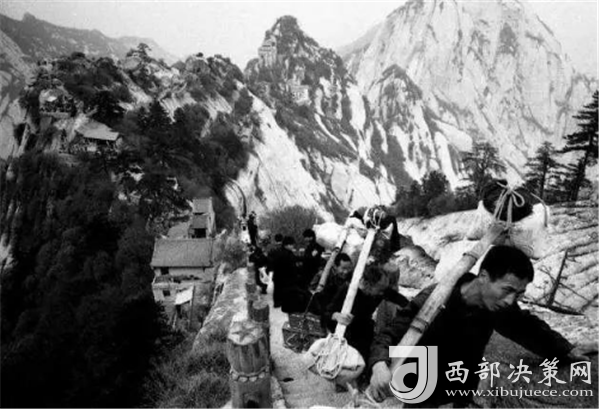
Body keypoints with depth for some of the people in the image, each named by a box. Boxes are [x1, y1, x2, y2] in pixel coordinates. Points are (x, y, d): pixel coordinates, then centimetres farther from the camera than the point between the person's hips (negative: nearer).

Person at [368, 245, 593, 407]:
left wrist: (568, 351, 12)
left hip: (463, 398, 5)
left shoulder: (499, 305, -11)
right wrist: (379, 365, -49)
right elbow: (389, 334, -30)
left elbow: (527, 327, 11)